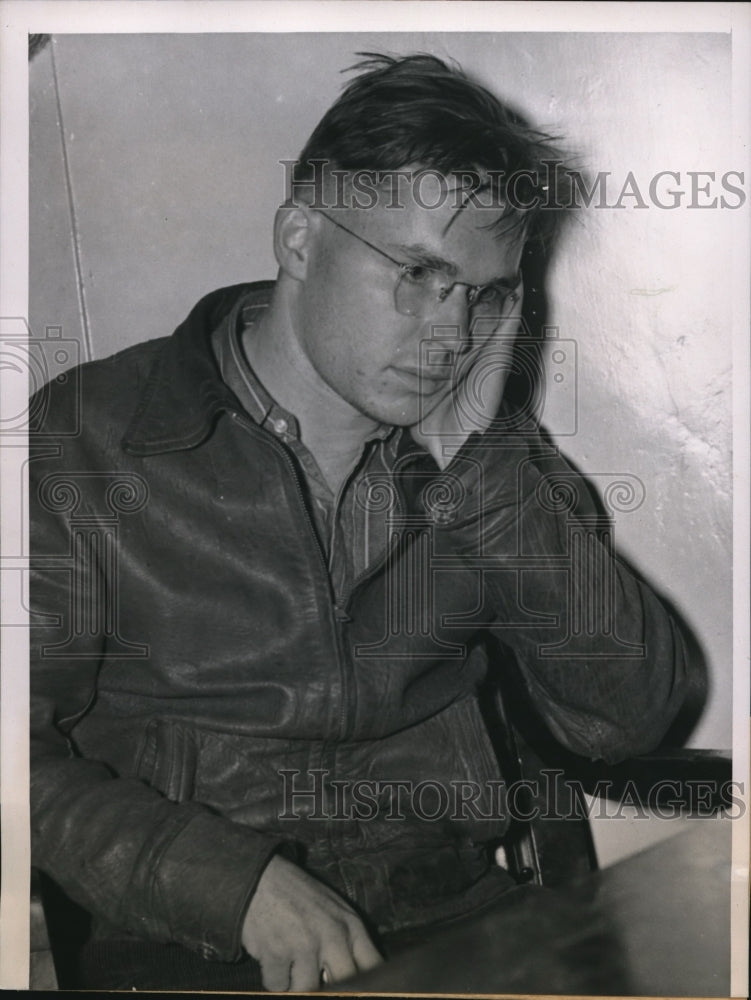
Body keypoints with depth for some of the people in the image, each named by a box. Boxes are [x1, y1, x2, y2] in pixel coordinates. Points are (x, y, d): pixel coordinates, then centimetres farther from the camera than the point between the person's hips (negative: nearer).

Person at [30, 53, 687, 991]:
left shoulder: (487, 449, 6)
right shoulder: (85, 440, -4)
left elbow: (628, 718, -1)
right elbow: (27, 761, -5)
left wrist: (476, 466, -9)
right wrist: (240, 881, -17)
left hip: (457, 920, 3)